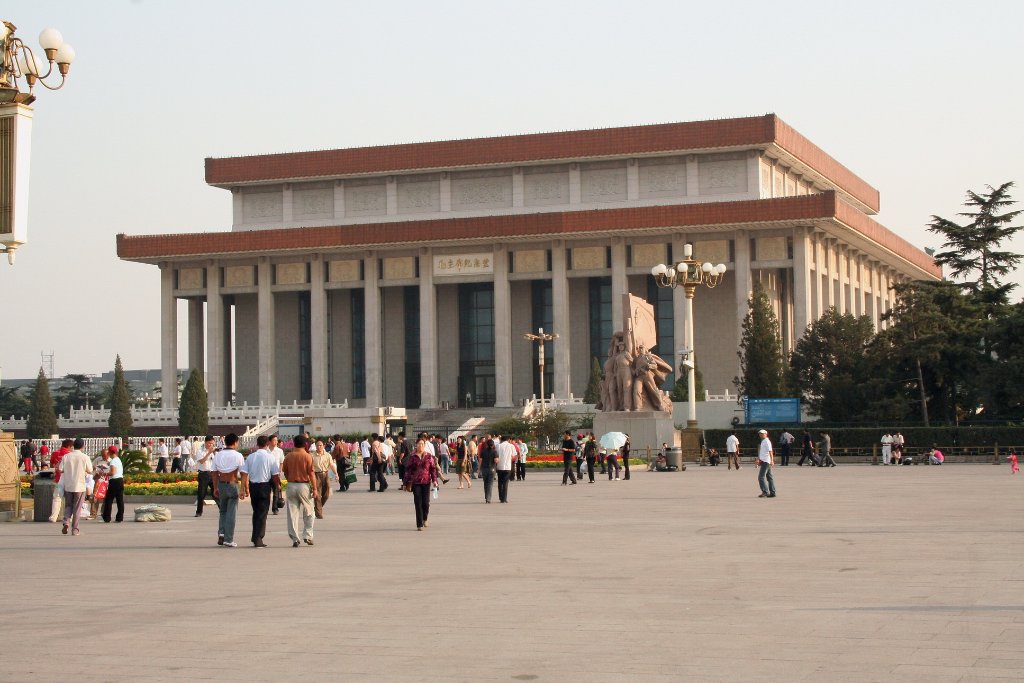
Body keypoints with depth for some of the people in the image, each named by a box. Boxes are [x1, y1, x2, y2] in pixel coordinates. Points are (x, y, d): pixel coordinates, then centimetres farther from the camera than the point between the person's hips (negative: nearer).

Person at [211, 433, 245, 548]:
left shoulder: (218, 455, 3)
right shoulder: (238, 456, -9)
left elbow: (215, 473, 6)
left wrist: (215, 488, 13)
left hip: (221, 485, 4)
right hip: (232, 485, -4)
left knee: (223, 511, 20)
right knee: (231, 512, 2)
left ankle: (221, 533, 4)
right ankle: (228, 539, 2)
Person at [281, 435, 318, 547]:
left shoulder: (288, 456, 2)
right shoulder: (307, 456, -8)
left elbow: (285, 472, 7)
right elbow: (311, 474, -10)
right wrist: (315, 489, -6)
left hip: (291, 486, 3)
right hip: (304, 485, -3)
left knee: (292, 513, 6)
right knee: (308, 513, 11)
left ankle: (295, 539, 4)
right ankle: (307, 536, 5)